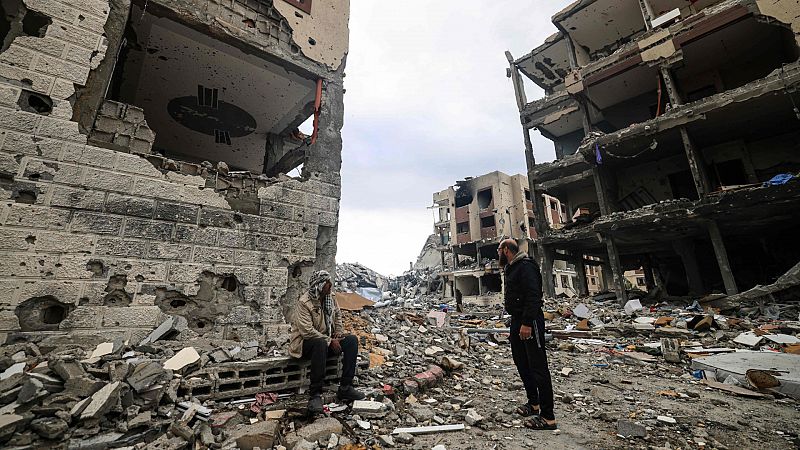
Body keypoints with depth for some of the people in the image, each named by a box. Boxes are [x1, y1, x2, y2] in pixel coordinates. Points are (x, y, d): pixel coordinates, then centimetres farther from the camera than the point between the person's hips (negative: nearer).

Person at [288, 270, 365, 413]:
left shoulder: (329, 297, 2)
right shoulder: (304, 302, -21)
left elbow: (337, 314, 19)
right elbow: (307, 331, -27)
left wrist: (339, 332, 1)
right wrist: (330, 341, -25)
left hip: (327, 339, 7)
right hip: (306, 342, -7)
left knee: (352, 340, -14)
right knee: (320, 344, -40)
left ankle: (345, 387, -11)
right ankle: (315, 394, -31)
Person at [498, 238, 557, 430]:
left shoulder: (526, 266, -15)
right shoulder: (511, 269, 16)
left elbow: (533, 296, -24)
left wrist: (527, 323, -27)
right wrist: (517, 321, 16)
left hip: (530, 321, -10)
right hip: (517, 320, 10)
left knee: (538, 367, -5)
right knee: (521, 362, 17)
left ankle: (548, 417, 4)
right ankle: (533, 403, 31)